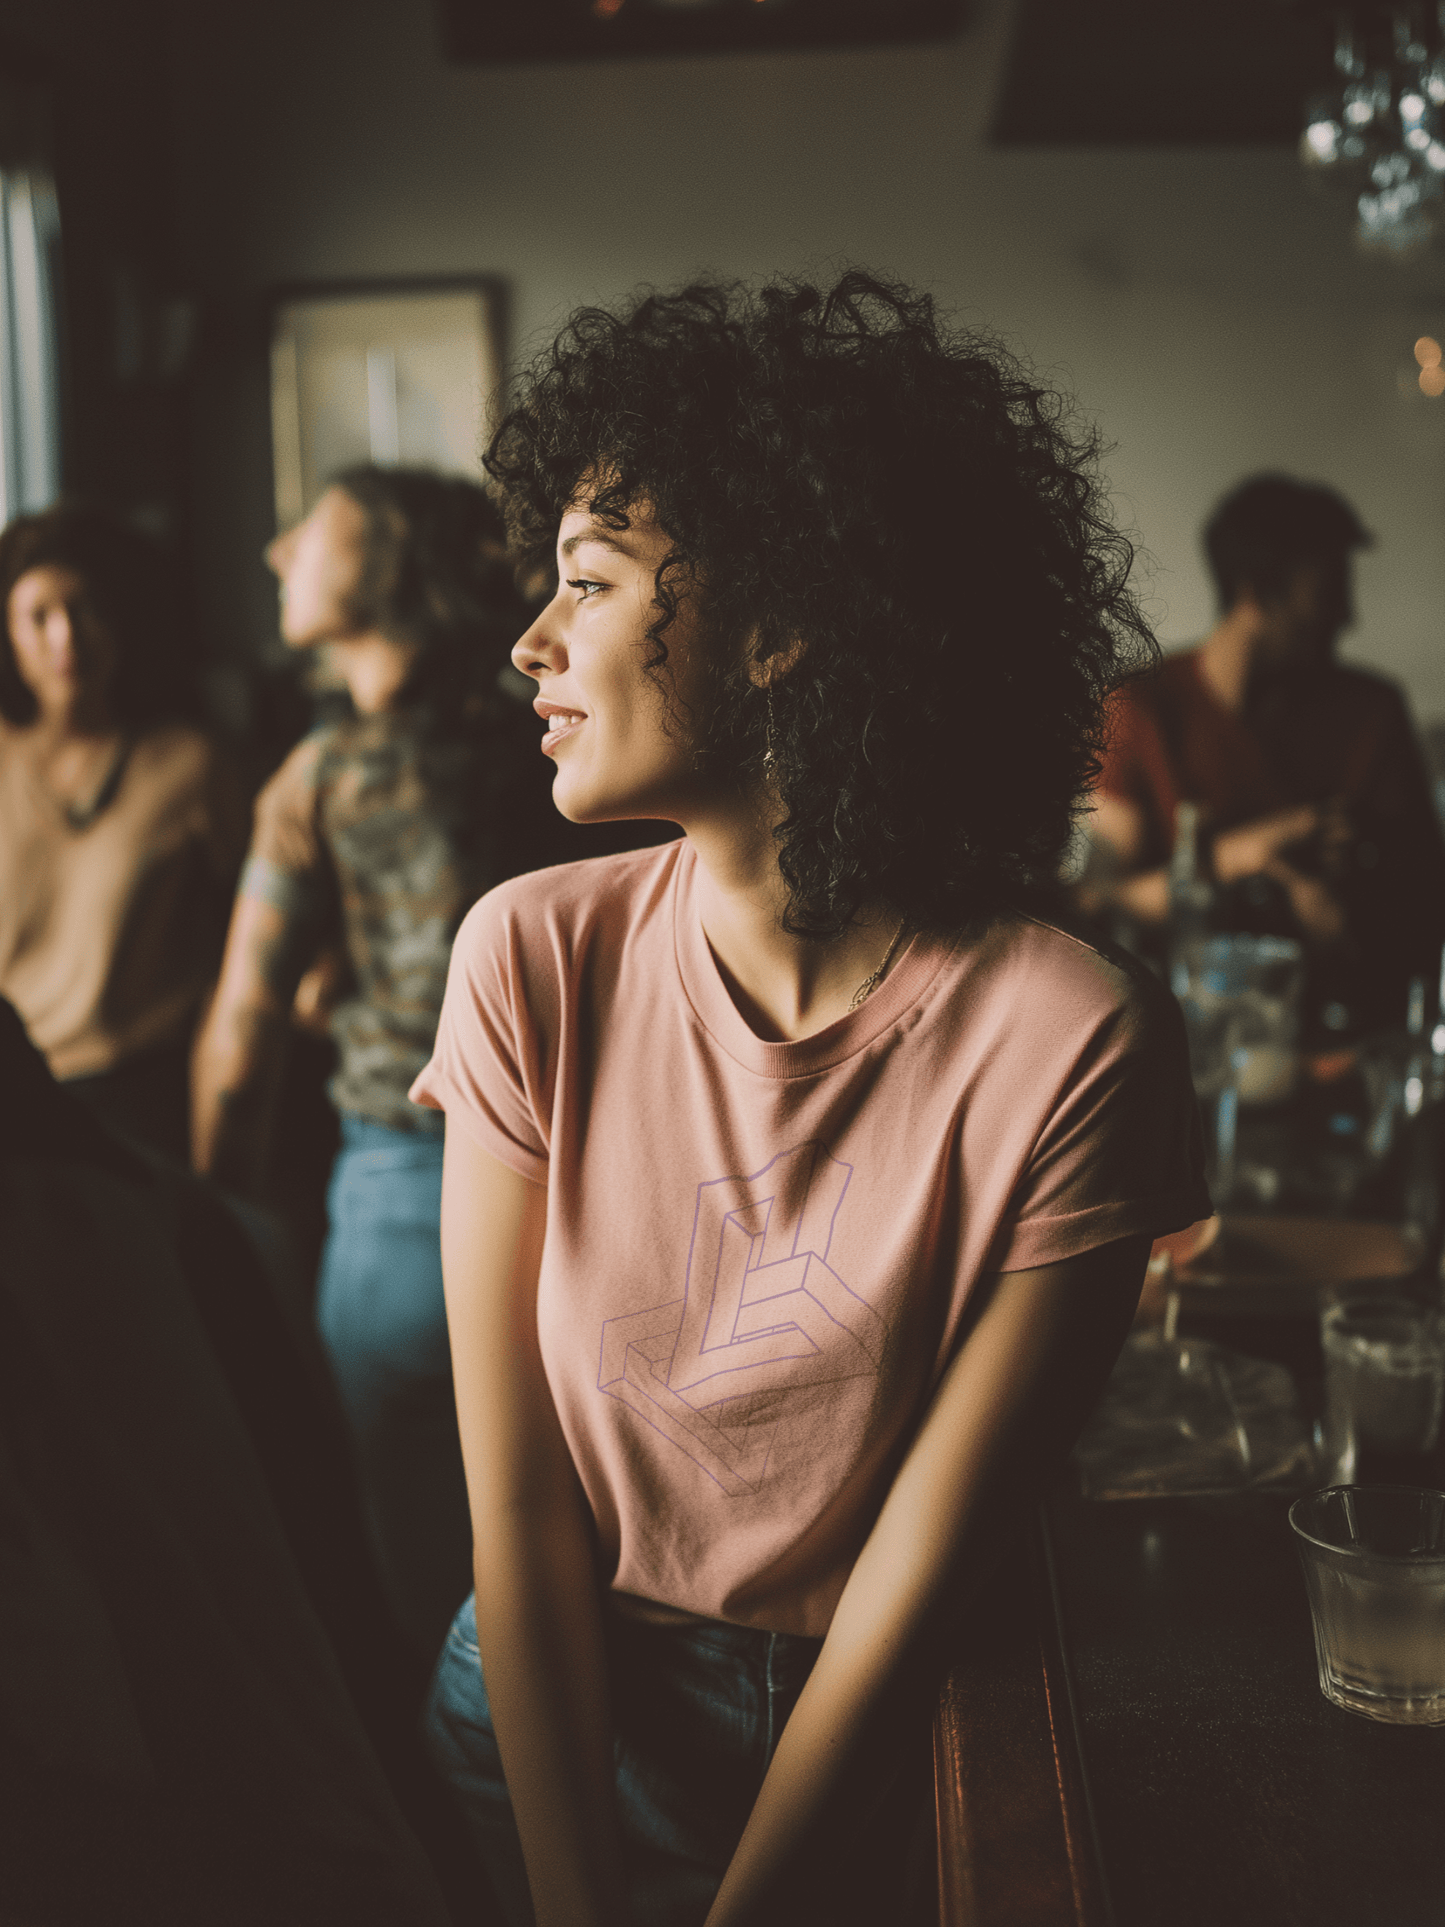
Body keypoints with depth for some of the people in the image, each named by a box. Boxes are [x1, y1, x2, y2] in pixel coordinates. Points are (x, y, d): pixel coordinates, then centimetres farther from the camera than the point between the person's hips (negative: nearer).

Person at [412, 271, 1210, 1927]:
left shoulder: (1068, 1043, -23)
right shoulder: (534, 957, -14)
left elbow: (917, 1572, -17)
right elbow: (518, 1500, -11)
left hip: (855, 1756, -2)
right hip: (544, 1715, 3)